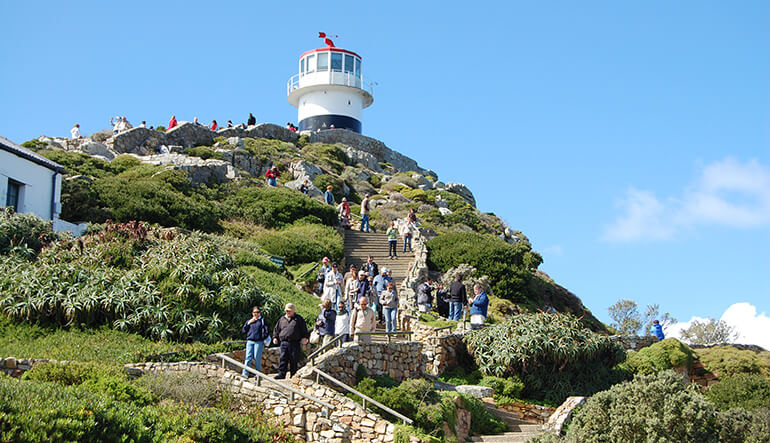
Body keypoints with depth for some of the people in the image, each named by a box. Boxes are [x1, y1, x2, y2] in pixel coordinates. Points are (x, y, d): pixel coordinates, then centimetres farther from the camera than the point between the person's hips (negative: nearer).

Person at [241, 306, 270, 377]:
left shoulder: (263, 320, 10)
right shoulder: (249, 321, 18)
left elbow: (267, 331, 4)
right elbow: (243, 331, 10)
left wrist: (262, 337, -7)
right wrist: (248, 323, -1)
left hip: (259, 342, -2)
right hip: (249, 341, 3)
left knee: (257, 358, -5)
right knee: (248, 357, -6)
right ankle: (245, 373, -10)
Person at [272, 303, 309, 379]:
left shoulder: (298, 319, 10)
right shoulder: (282, 319, 19)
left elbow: (304, 330, 8)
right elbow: (276, 329, 26)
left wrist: (305, 337, -5)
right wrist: (275, 337, 14)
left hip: (295, 343, -2)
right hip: (284, 342, 2)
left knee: (294, 360, 0)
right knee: (283, 359, -5)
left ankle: (293, 375, 6)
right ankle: (281, 374, -4)